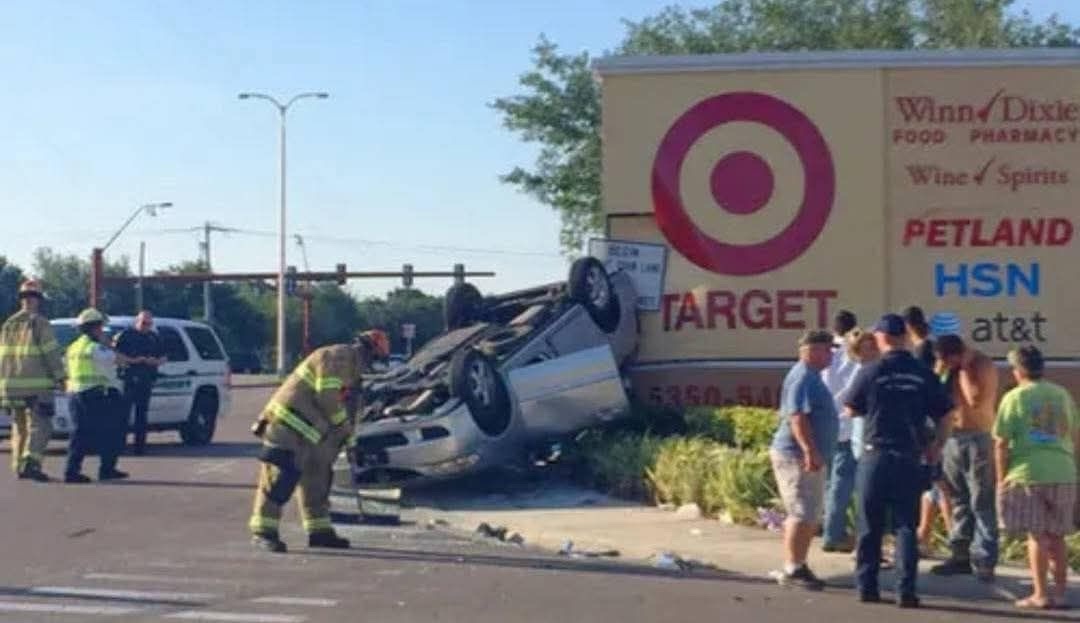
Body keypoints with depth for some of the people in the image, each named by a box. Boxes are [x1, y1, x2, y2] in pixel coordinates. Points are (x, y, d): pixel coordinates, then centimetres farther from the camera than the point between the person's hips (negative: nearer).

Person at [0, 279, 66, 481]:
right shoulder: (40, 323, -7)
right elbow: (52, 353, -12)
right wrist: (60, 376, -5)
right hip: (36, 384, -6)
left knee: (19, 426, 16)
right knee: (39, 426, -5)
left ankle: (19, 466, 18)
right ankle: (31, 462, -21)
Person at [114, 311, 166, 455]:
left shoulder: (155, 338, 16)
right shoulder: (126, 335, 2)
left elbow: (163, 357, 19)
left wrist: (156, 361, -3)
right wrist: (132, 360, -15)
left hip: (146, 381, 4)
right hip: (128, 379, -4)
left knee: (142, 413, 6)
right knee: (124, 412, -10)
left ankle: (139, 445, 10)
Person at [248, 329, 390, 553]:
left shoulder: (350, 368, 21)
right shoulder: (338, 357, -12)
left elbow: (346, 404, 23)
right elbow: (327, 397, -20)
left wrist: (349, 438, 19)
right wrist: (345, 426, -9)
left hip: (309, 431, 11)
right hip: (290, 423, -11)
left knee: (316, 479, 13)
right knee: (280, 476, -12)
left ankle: (320, 532, 20)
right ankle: (263, 531, -11)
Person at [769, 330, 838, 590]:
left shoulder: (811, 377, 18)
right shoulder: (803, 377, -15)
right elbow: (797, 417, -25)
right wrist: (810, 450, -30)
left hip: (809, 456, 11)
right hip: (797, 456, -11)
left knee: (811, 517, 14)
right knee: (802, 515, -9)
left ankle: (798, 567, 21)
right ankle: (792, 569, -5)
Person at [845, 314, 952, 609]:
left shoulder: (871, 372, -5)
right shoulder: (924, 374, 0)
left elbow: (852, 410, 5)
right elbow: (943, 417, 1)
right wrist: (936, 447, 14)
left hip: (875, 456, -1)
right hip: (909, 459, 1)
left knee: (870, 526, 9)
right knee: (905, 526, 5)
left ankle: (867, 586, 14)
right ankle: (906, 590, 0)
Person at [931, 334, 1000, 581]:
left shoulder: (983, 365, -11)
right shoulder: (948, 366, 9)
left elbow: (976, 400, -26)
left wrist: (964, 368, -19)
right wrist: (940, 372, -6)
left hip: (977, 439, -7)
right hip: (952, 438, 7)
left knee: (981, 503, -6)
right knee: (959, 501, 12)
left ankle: (983, 562, -6)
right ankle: (961, 555, 19)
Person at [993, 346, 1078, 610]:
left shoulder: (1015, 397, -3)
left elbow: (1001, 444, -5)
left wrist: (1001, 479, 2)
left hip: (1028, 473, -4)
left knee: (1037, 536, 2)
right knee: (1057, 536, 13)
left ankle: (1040, 595, 2)